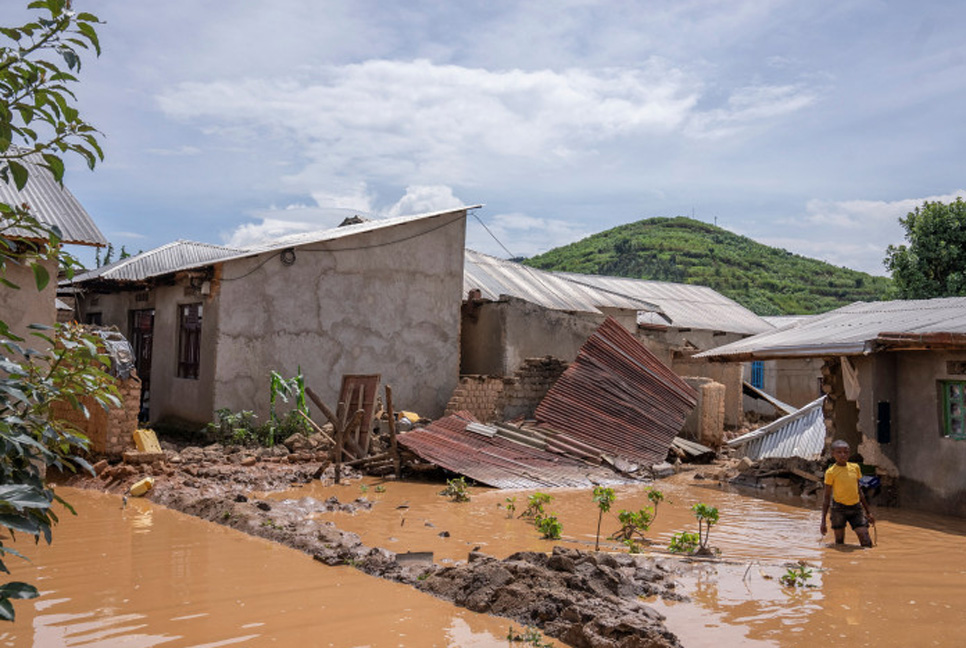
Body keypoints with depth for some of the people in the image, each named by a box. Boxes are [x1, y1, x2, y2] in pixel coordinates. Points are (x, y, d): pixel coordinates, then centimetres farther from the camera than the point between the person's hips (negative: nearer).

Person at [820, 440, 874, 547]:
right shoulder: (831, 472, -8)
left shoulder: (855, 467, 5)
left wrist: (868, 512, 18)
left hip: (856, 507, 4)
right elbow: (827, 497, -4)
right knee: (839, 542, 1)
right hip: (839, 508, -4)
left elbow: (859, 491, 16)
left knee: (866, 542, -5)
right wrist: (823, 521, -8)